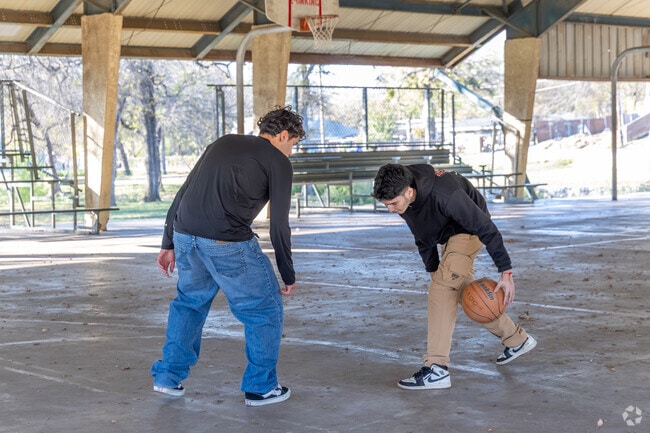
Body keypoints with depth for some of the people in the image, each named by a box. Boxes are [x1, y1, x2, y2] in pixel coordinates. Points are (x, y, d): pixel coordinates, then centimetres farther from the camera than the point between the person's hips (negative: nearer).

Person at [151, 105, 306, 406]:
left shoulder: (223, 143, 23)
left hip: (185, 235, 6)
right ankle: (260, 387, 18)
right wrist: (288, 275, 11)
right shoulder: (278, 162, 6)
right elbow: (278, 226, 2)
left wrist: (169, 243, 24)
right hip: (228, 244, -6)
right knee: (265, 309, 13)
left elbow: (182, 194, 21)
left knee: (190, 301, 29)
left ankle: (169, 376, 29)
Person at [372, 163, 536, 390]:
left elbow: (486, 228, -32)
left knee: (441, 289, -21)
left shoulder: (445, 195, -40)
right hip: (448, 235, 9)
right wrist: (433, 270, 4)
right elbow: (422, 237, 1)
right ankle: (517, 340, 33)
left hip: (469, 231, -9)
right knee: (464, 291, 15)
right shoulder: (401, 195, -17)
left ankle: (436, 369, -21)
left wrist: (505, 273, -30)